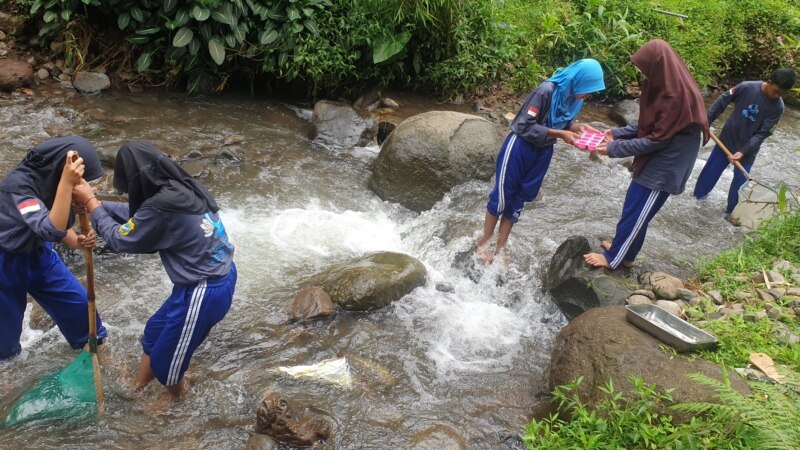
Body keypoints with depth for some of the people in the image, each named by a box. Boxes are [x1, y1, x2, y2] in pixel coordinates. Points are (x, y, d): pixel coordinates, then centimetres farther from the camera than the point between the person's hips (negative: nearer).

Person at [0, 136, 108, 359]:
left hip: (38, 253, 7)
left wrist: (78, 241, -21)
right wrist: (66, 182, -49)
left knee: (78, 300, 11)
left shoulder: (51, 179, -10)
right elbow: (50, 229, -42)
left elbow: (58, 226, 1)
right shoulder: (19, 183, -32)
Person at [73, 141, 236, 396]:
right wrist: (98, 205, 19)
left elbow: (120, 239, -7)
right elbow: (136, 214, 19)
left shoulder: (162, 207, -26)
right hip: (219, 276, 9)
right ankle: (137, 389, 51)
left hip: (204, 292, -9)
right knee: (155, 331, 29)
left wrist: (90, 202, 4)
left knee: (166, 359, 15)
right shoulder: (180, 189, 0)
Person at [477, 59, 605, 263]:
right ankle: (484, 243, 22)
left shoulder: (573, 97, -3)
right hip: (520, 147, -7)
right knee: (501, 197, 4)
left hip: (543, 153, 7)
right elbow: (526, 127, -24)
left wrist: (576, 127, -10)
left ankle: (499, 249, 23)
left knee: (519, 200, 12)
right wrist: (560, 134, -26)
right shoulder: (546, 91, -25)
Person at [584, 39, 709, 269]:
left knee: (636, 213, 3)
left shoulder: (677, 97, -28)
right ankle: (623, 248, 35)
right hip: (653, 161, 9)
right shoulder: (665, 86, 1)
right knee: (634, 208, 19)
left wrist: (614, 148, -19)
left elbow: (656, 140, -24)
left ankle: (613, 257, 17)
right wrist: (618, 133, 4)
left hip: (664, 167, -9)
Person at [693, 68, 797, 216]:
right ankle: (699, 194, 38)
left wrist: (743, 151, -25)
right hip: (727, 139, 1)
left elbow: (762, 134, -17)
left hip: (748, 149, -1)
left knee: (740, 181, 3)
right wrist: (706, 121, -7)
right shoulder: (746, 87, -20)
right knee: (711, 168, 15)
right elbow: (721, 102, -7)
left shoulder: (777, 107, -18)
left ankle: (732, 211, 20)